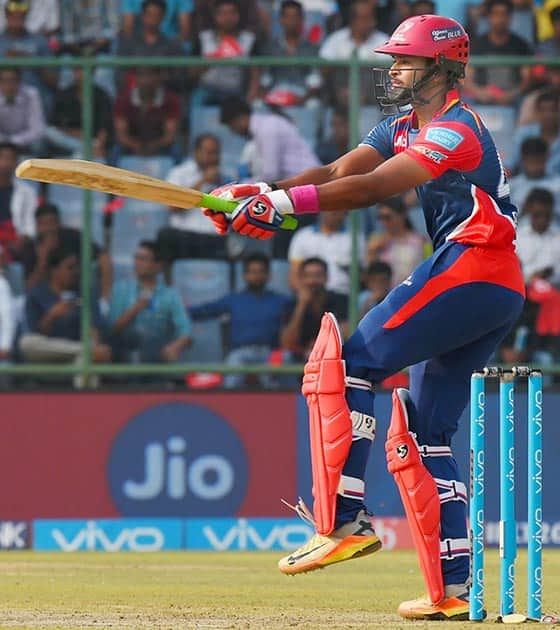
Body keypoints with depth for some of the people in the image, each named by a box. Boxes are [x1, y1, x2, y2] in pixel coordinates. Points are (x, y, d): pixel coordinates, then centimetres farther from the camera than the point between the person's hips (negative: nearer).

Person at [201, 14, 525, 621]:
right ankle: (451, 588, 7)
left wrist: (284, 200, -28)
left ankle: (344, 520, -23)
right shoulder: (401, 128, 19)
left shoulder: (458, 131, -12)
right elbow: (337, 172, 5)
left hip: (472, 270, -10)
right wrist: (263, 193, -11)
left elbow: (371, 188, -23)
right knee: (422, 433, 9)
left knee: (348, 362, -16)